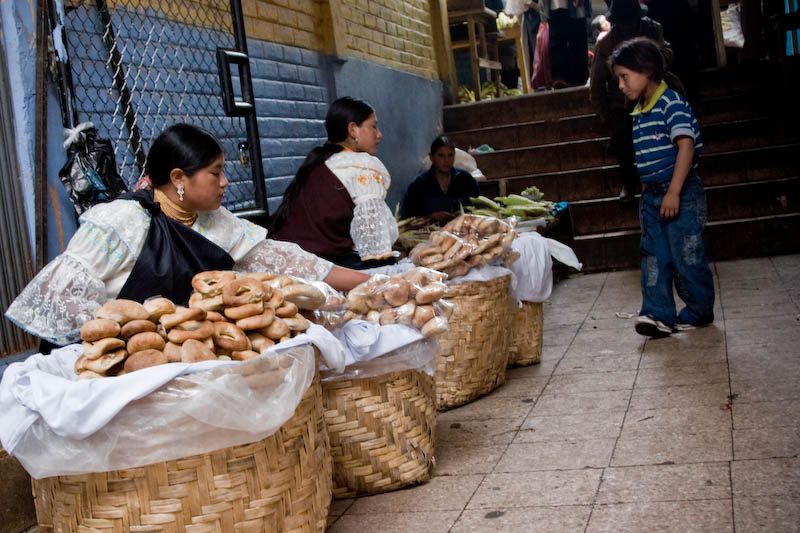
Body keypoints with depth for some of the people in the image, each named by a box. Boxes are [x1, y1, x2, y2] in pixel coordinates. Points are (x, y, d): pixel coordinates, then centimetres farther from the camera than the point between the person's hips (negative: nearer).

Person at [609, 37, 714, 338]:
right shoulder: (639, 112, 12)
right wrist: (647, 191, 15)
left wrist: (673, 192, -25)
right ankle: (658, 313, 2)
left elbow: (686, 146, -22)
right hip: (651, 195, 8)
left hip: (681, 194, -8)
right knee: (654, 255, 2)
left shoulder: (671, 103, -14)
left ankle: (699, 312, 14)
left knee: (686, 255, -1)